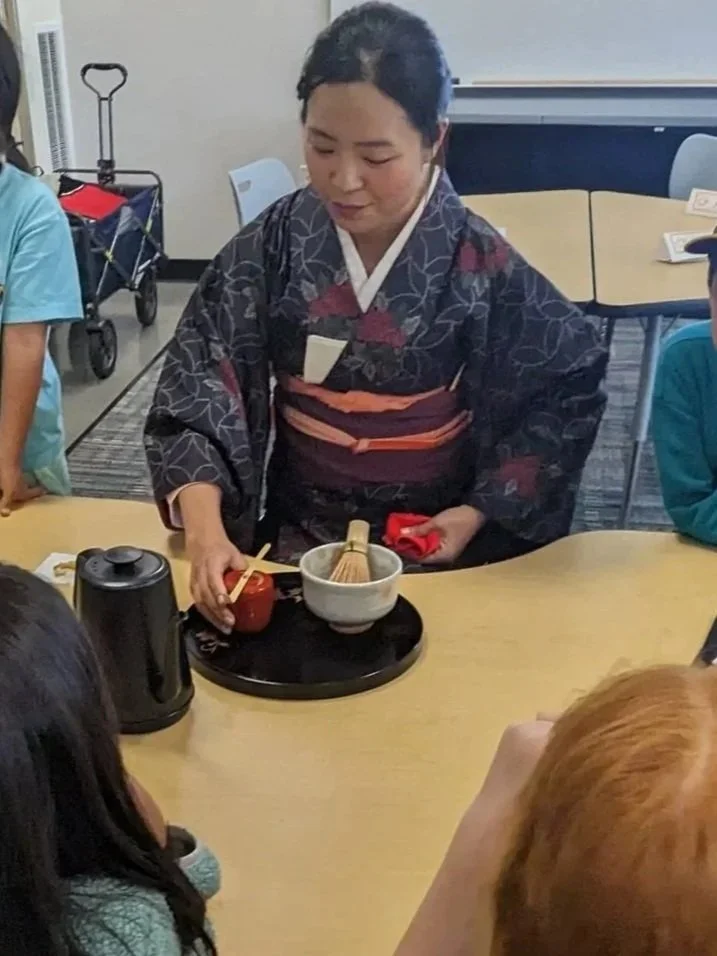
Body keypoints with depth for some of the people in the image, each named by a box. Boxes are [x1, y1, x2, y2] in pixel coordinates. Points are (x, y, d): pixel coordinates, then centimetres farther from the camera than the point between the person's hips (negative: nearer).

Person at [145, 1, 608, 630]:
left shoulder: (481, 265, -13)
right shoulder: (271, 247, -9)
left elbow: (568, 387, -3)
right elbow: (198, 388, -11)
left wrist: (480, 512, -10)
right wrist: (205, 528, -26)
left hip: (438, 540, 0)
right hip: (302, 534, 1)